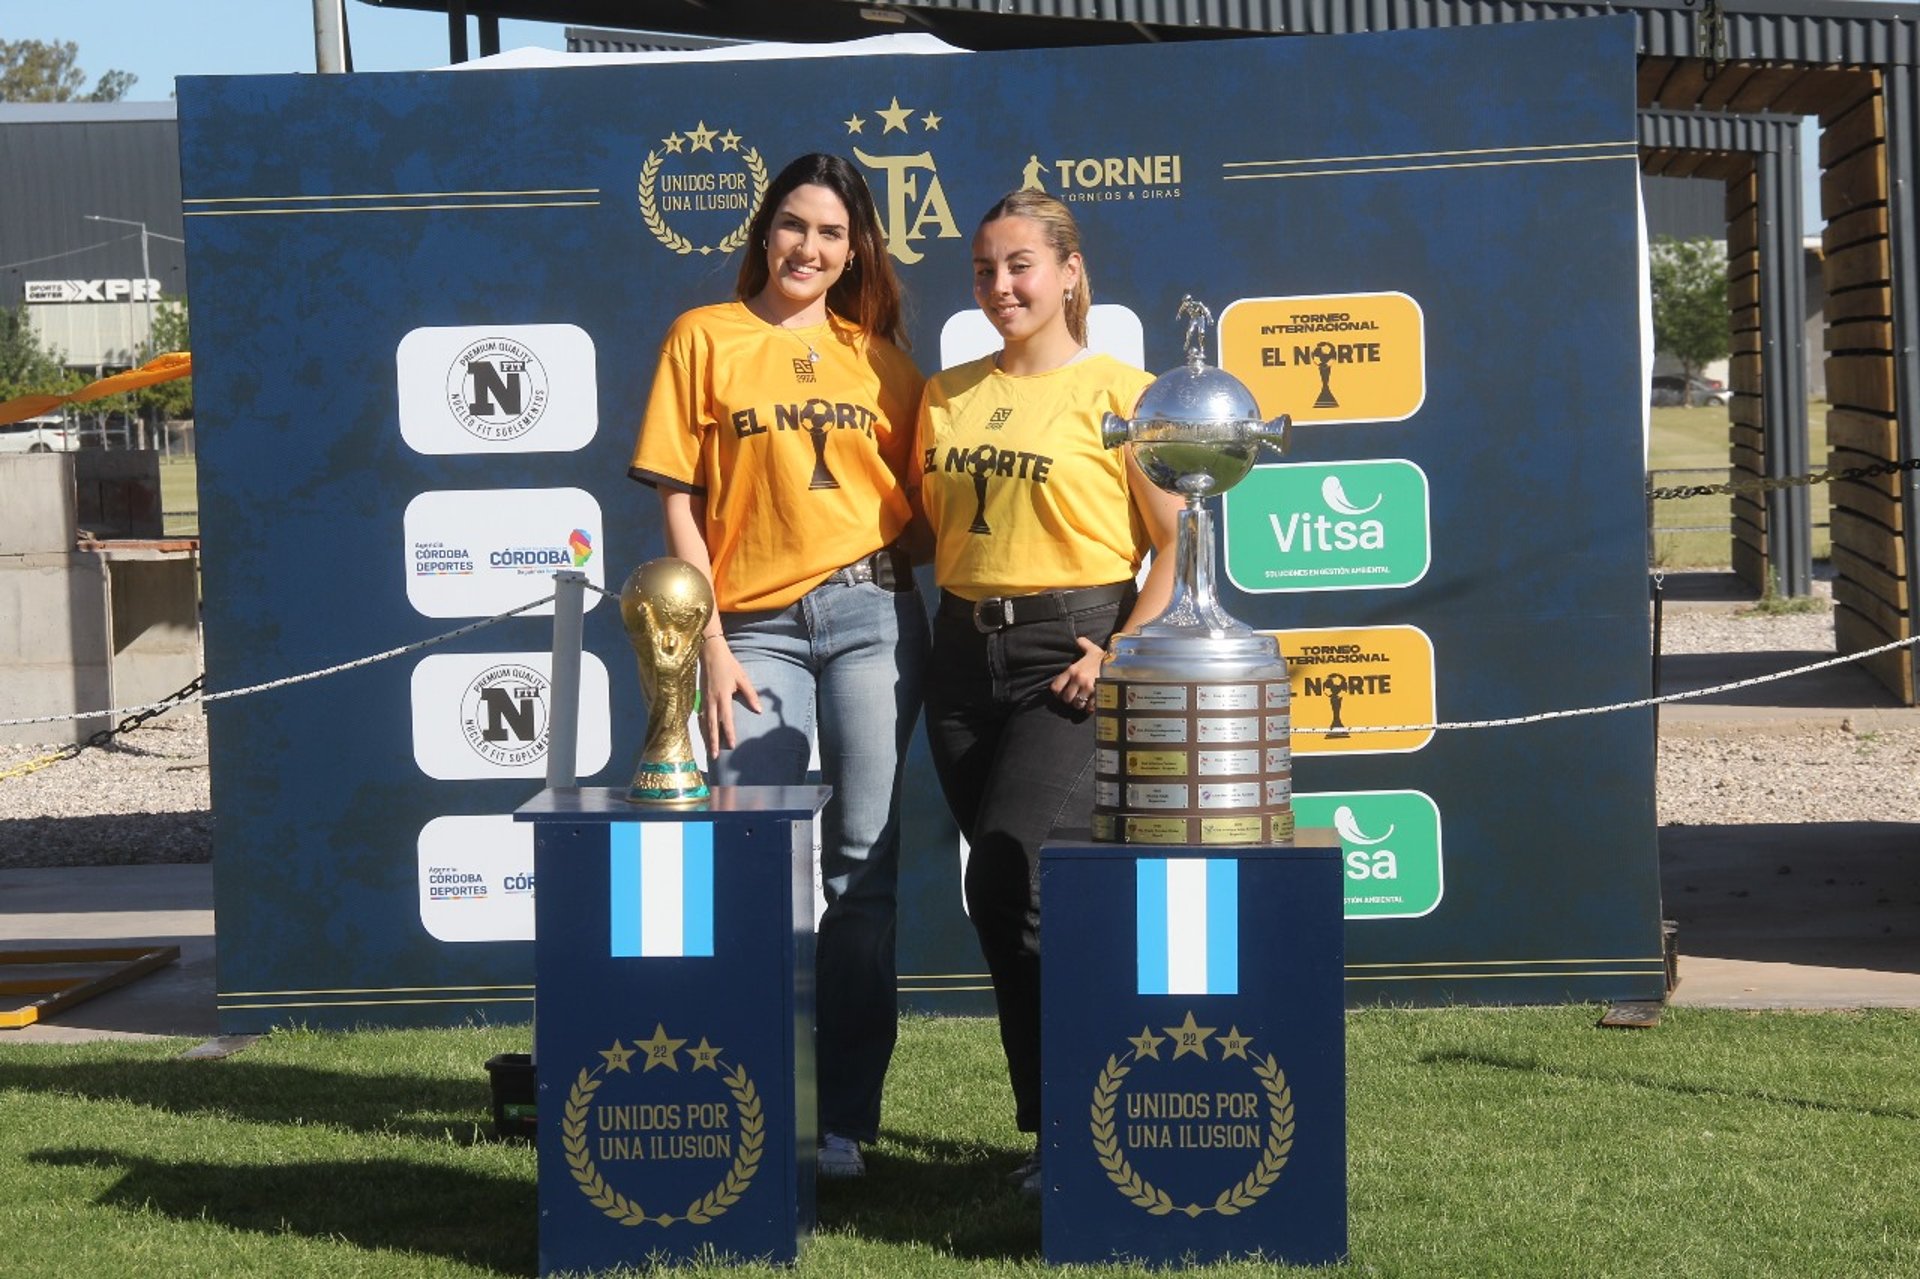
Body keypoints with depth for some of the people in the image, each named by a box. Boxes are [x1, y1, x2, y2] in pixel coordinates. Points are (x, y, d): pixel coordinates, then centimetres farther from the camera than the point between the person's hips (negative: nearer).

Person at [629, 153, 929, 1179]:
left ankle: (845, 1119, 6)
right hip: (756, 624, -2)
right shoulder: (705, 337, 5)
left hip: (870, 611, 2)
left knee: (862, 864, 0)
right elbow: (679, 504, 1)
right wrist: (711, 645, -5)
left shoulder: (874, 354, 12)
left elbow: (914, 491, 14)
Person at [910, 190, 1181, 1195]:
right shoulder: (946, 396, 13)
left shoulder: (1118, 393, -4)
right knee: (1008, 901, 7)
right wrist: (929, 640, 6)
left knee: (1010, 885, -17)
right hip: (964, 654, 6)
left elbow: (1181, 545, -6)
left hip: (1068, 655, -6)